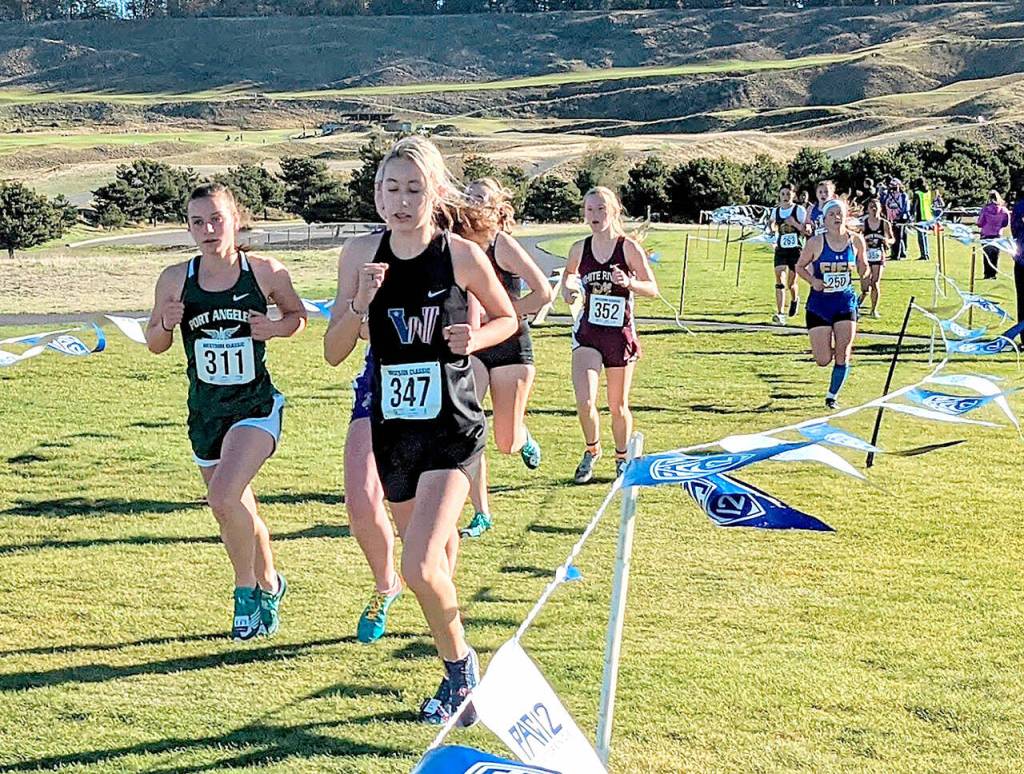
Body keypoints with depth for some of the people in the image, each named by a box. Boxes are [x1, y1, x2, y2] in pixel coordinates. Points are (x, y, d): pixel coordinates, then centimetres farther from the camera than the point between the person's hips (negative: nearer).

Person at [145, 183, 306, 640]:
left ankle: (247, 591, -1)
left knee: (222, 497, -23)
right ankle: (269, 585, 39)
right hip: (205, 410, 4)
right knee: (238, 513, 14)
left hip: (256, 405, -4)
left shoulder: (266, 272, -8)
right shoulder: (175, 279, -4)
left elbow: (298, 315, 9)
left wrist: (275, 328, -12)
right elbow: (154, 344, 7)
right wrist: (165, 325, -15)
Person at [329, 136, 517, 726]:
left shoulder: (463, 255, -9)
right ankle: (460, 665, 37)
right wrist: (360, 303, -16)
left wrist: (476, 338, -14)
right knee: (431, 556, 16)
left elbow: (508, 319, 7)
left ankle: (459, 667, 8)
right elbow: (336, 351, 2)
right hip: (393, 425, 4)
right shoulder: (361, 254, -1)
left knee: (421, 566, -17)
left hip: (453, 427, -4)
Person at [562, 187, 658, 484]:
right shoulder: (579, 249, 0)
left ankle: (622, 459, 33)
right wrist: (568, 289, 0)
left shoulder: (629, 247, -8)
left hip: (621, 334, -1)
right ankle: (592, 450, 12)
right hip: (587, 333, 1)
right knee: (584, 400, -16)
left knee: (618, 405, 10)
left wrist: (628, 283, -24)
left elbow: (653, 289, -6)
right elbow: (570, 274, 22)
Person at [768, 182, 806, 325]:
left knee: (791, 283, 6)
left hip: (796, 250, -2)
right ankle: (779, 314, -16)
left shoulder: (799, 210, -5)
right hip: (781, 250, 2)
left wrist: (795, 224, -19)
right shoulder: (776, 211, 7)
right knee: (780, 282, -12)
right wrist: (772, 225, 4)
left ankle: (794, 299, 41)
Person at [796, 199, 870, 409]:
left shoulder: (856, 240, -3)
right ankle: (825, 347, 34)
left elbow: (863, 265, 12)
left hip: (845, 303, 1)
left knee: (843, 354, -4)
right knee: (823, 360, -3)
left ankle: (832, 396, 15)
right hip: (819, 304, -1)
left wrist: (865, 279, -9)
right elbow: (800, 266, 2)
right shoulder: (816, 242, -9)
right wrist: (812, 281, -15)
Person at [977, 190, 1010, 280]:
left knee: (987, 255, 8)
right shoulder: (1003, 210, -7)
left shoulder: (985, 209, -11)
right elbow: (1006, 223, 2)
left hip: (986, 235, -1)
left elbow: (980, 223, -6)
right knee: (995, 255, 11)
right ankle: (993, 274, 9)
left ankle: (988, 274, 5)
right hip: (998, 235, 1)